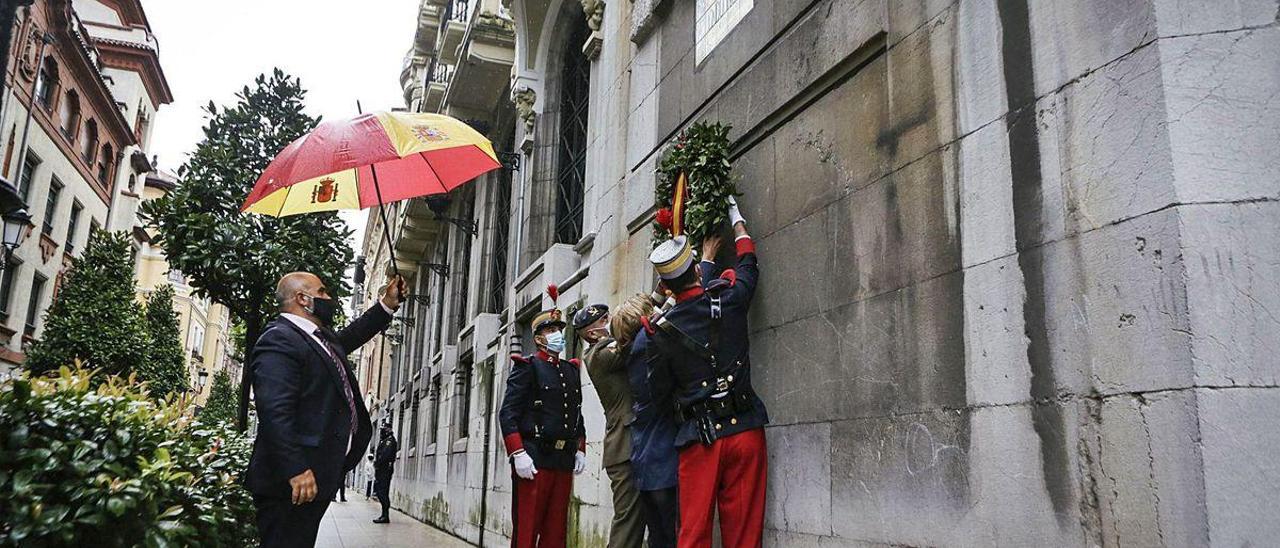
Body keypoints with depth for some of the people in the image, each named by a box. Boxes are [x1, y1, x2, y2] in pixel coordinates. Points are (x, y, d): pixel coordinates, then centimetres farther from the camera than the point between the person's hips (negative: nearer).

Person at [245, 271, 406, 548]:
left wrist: (388, 304, 32)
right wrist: (296, 470, -29)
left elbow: (350, 336, 39)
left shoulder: (321, 336, 16)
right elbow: (275, 411, -25)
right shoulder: (278, 341, -16)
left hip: (319, 475, 10)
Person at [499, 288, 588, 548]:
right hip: (534, 458, -6)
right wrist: (518, 454, -16)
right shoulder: (527, 367, -1)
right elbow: (508, 414, -8)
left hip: (564, 460, 6)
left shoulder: (572, 370, 18)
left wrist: (580, 450, 13)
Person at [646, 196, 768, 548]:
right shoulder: (727, 298, -1)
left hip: (698, 438, 0)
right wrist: (736, 219, 37)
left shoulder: (660, 331, -3)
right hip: (744, 429, 1)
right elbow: (748, 265, 19)